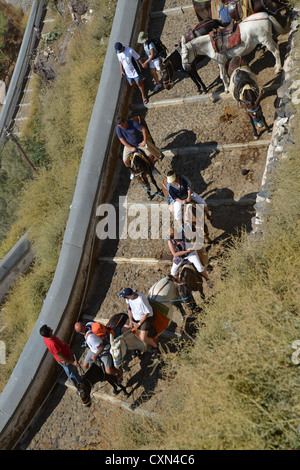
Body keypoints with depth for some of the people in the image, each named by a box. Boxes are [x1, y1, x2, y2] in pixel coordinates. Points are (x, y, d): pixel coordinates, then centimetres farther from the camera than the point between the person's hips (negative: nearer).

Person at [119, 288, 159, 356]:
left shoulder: (141, 301, -39)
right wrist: (130, 320, -4)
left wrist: (139, 324, -16)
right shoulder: (128, 296, -18)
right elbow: (129, 307, 0)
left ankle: (155, 346, 15)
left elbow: (147, 313, -25)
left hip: (146, 317, -7)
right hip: (135, 317, 7)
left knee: (143, 338, -16)